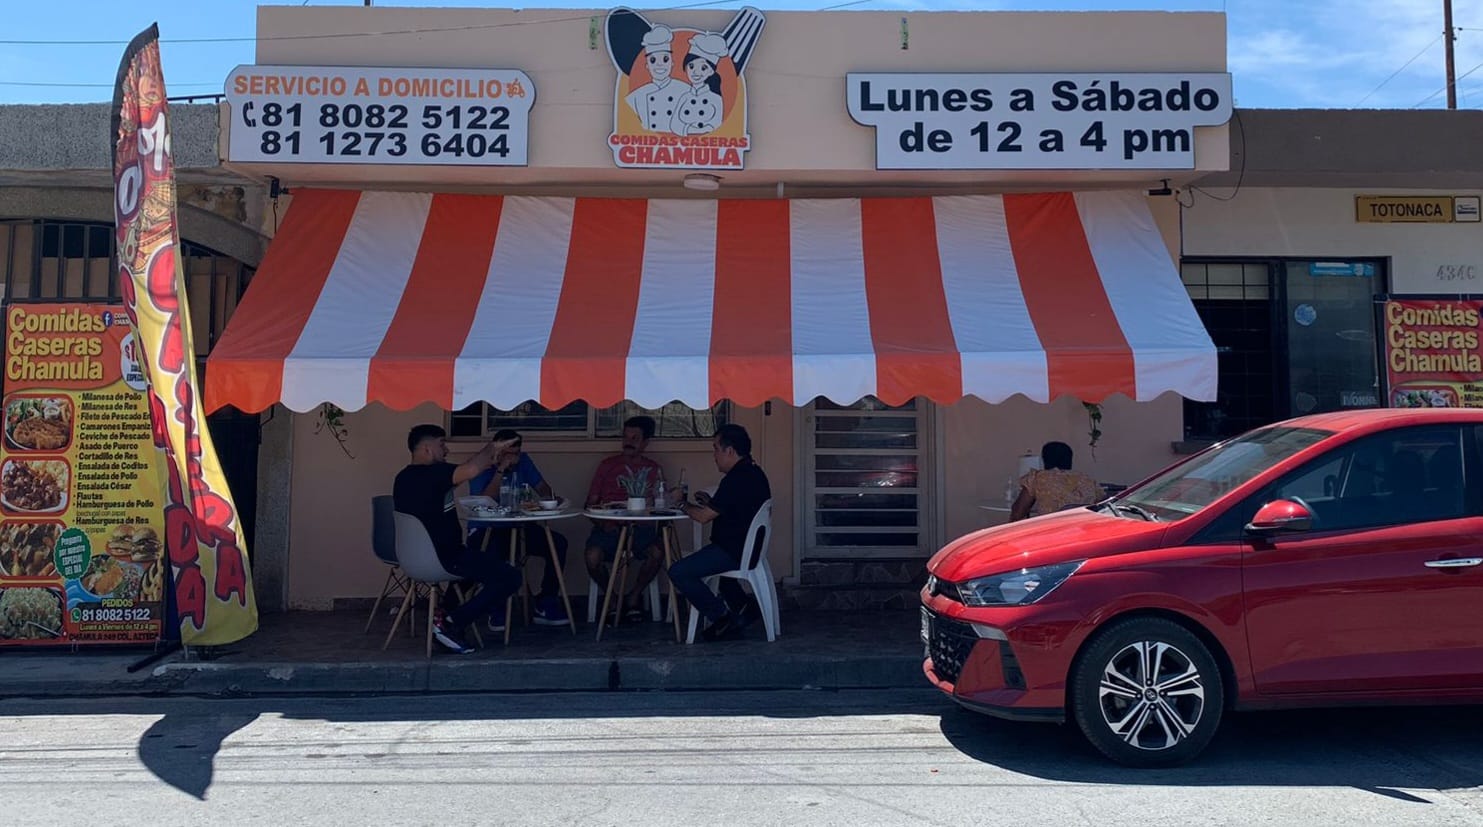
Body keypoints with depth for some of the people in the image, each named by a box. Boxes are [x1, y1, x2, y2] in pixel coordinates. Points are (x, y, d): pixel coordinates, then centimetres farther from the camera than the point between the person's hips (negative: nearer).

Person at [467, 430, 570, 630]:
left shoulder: (523, 461, 8)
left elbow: (543, 487, 12)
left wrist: (547, 497, -13)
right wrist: (500, 470, -26)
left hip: (519, 527, 5)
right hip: (486, 530, -5)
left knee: (558, 542, -18)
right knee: (494, 548, -40)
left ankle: (546, 605, -8)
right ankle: (497, 610, -19)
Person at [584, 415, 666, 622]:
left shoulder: (653, 469, 16)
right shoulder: (608, 465, 15)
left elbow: (660, 504, 10)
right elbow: (591, 503, 12)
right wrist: (602, 524, -8)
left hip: (640, 527, 0)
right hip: (609, 526, 0)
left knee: (657, 553, -31)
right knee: (593, 557, -30)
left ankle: (634, 596, -3)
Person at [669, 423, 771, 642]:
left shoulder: (736, 480, -23)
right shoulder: (753, 472, 10)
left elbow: (704, 517, -20)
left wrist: (684, 505, -2)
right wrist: (710, 502, 9)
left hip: (735, 553, -11)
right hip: (748, 548, 11)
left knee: (678, 572, -12)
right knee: (703, 559, 35)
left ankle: (722, 618, -4)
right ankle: (741, 606, 25)